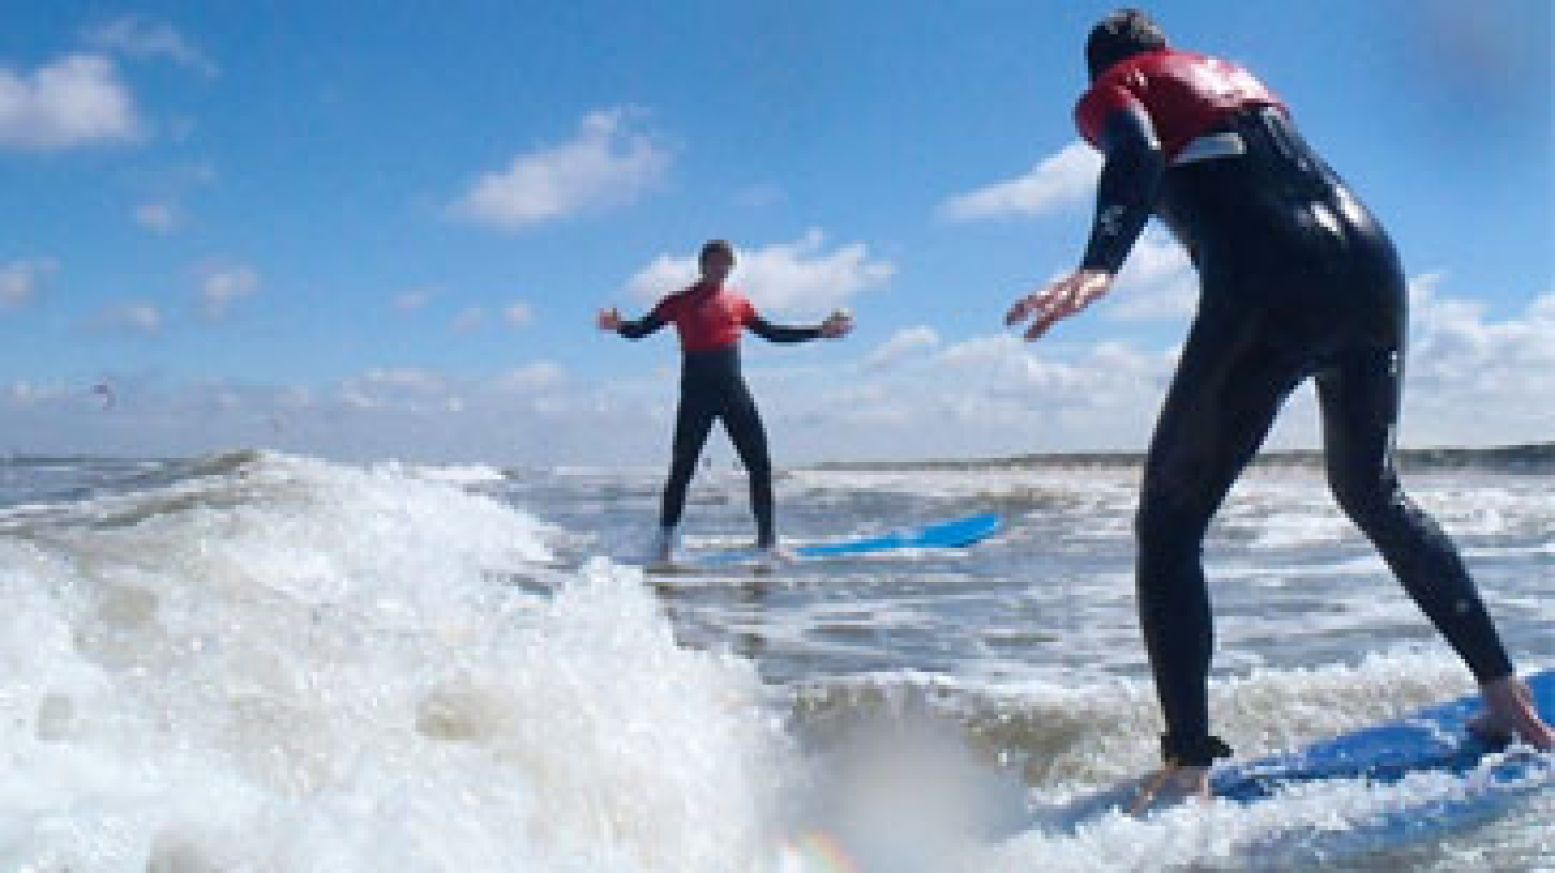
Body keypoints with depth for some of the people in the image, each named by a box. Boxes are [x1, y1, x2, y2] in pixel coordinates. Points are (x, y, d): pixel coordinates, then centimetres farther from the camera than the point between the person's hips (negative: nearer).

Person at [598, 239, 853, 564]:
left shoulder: (738, 302, 16)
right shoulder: (680, 303, 4)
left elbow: (771, 333, 25)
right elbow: (642, 329, -1)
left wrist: (820, 331, 24)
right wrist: (620, 326, -24)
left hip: (734, 390, 4)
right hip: (696, 391, -4)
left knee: (760, 465, -1)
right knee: (682, 469, -7)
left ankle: (767, 540, 8)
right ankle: (664, 543, 0)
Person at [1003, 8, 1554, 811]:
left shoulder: (1107, 93, 12)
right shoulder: (1232, 73, 31)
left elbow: (1136, 157, -11)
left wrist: (1099, 265, -28)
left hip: (1268, 290, -6)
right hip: (1372, 259, 7)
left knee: (1168, 526, 3)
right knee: (1372, 492, 27)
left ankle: (1188, 770, -7)